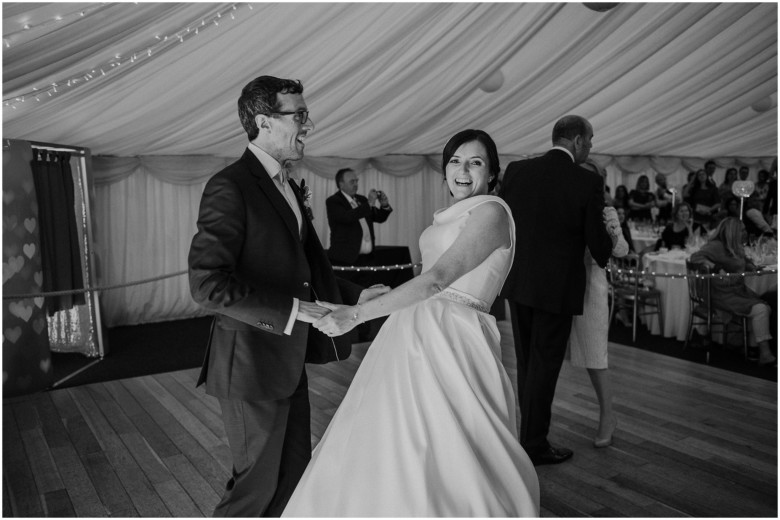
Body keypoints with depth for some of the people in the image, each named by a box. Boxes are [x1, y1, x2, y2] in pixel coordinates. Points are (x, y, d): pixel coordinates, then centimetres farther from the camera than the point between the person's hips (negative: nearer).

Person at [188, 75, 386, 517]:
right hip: (251, 364, -8)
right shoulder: (230, 187, -18)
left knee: (294, 475, 19)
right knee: (257, 483, 8)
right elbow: (207, 284, -26)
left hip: (289, 360, 9)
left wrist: (356, 296, 11)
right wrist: (291, 310, -27)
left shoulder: (288, 188, 11)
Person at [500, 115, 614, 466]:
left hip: (518, 282, 5)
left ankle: (531, 432, 33)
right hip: (557, 286, -5)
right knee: (544, 365, 6)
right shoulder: (588, 182, -12)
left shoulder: (516, 170, -1)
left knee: (526, 363, 18)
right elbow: (597, 240, -6)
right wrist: (604, 257, 16)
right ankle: (533, 445, 17)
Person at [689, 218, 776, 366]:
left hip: (740, 289, 9)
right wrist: (718, 268, -31)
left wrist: (753, 267, 12)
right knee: (759, 309, -22)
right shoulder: (716, 246, -13)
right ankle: (765, 355, -17)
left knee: (767, 308, -10)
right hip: (723, 294, -9)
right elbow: (695, 257, -25)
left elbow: (744, 261, 34)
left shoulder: (737, 248, 14)